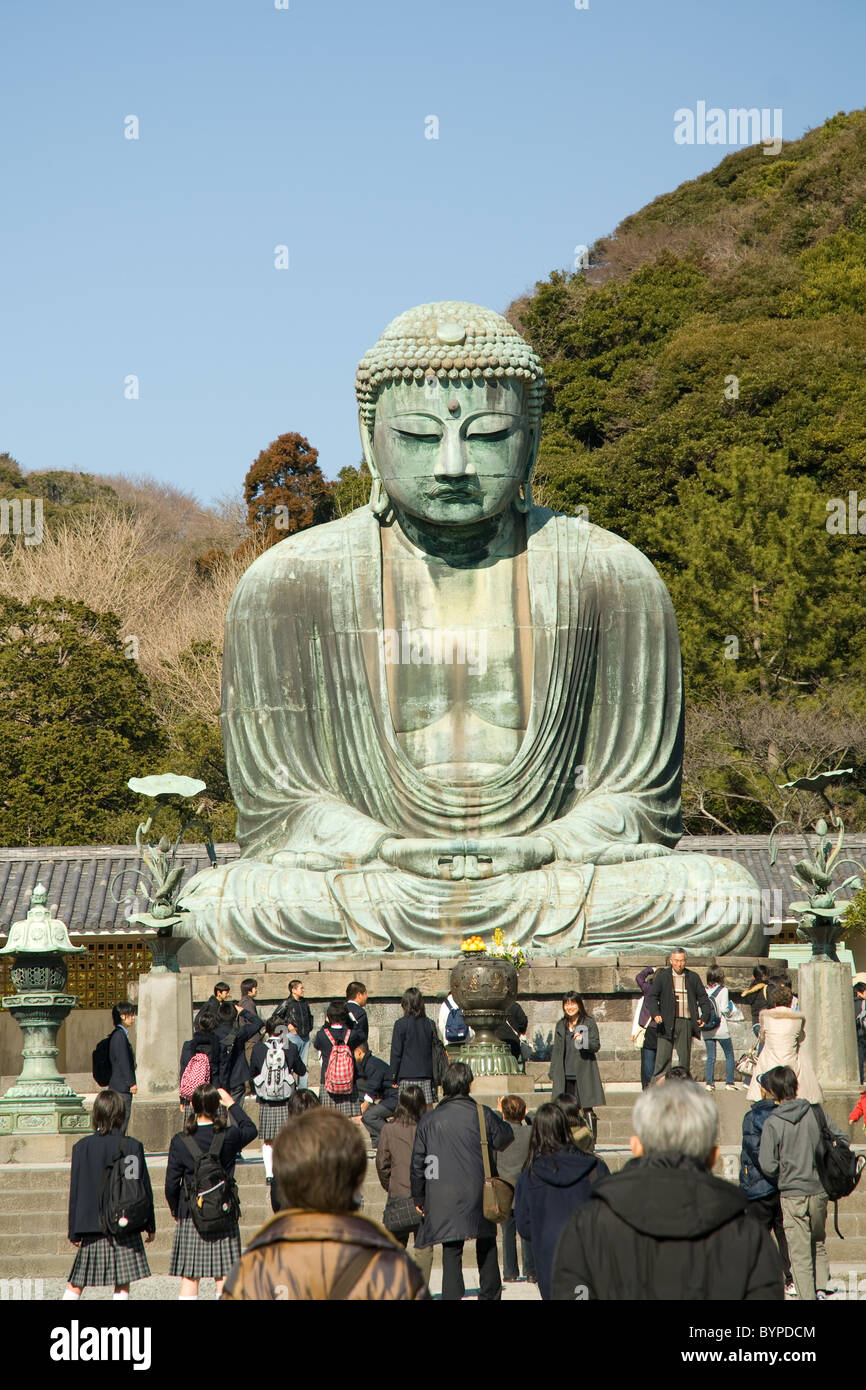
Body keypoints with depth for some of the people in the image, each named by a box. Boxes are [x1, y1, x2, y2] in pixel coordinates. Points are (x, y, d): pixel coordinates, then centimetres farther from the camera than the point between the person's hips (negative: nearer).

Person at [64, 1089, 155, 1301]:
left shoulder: (82, 1147, -2)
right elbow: (144, 1188, 1)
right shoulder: (132, 1147, -4)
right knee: (122, 1284, 1)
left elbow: (75, 1191, 2)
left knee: (75, 1284, 8)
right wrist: (150, 1225, 11)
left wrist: (74, 1232, 9)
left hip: (91, 1225, 1)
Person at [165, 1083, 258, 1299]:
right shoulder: (230, 1137, -7)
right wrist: (232, 1104, 24)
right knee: (224, 1277, 3)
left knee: (189, 1277, 3)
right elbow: (251, 1129, 17)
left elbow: (171, 1184, -4)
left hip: (190, 1216, 0)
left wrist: (175, 1210, 13)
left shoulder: (180, 1142, -8)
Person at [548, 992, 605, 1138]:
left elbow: (596, 1045, -5)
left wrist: (583, 1041, -24)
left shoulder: (589, 1023, 1)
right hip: (565, 1075, 4)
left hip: (584, 1074, -4)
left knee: (587, 1108, -7)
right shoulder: (561, 1026, 15)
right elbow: (556, 1050, 18)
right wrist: (553, 1073, 13)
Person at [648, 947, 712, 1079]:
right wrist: (656, 1014, -17)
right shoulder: (662, 976, 4)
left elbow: (703, 998, 14)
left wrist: (704, 1017, 0)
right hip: (667, 1022, -2)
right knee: (663, 1057, -7)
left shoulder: (693, 978, 10)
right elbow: (652, 996, -1)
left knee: (685, 1057, 4)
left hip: (686, 1023, 2)